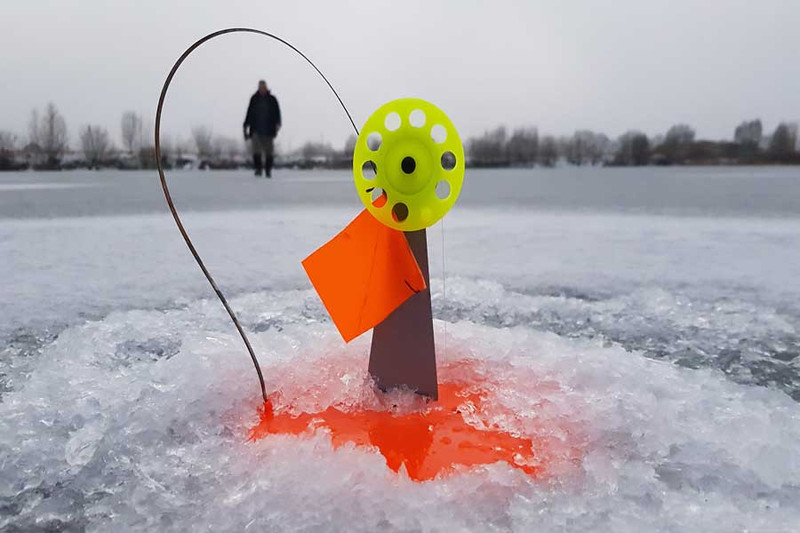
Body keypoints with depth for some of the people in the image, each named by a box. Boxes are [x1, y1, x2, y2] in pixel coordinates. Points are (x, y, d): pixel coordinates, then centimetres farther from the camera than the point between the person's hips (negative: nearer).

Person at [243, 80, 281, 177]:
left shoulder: (272, 99, 5)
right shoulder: (254, 99, 9)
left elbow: (277, 112, 0)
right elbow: (249, 114, 14)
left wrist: (277, 124, -17)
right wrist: (246, 127, 11)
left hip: (268, 130, 0)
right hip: (256, 130, 1)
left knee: (268, 151, 3)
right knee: (256, 149, -14)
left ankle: (268, 170, 13)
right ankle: (258, 168, -14)